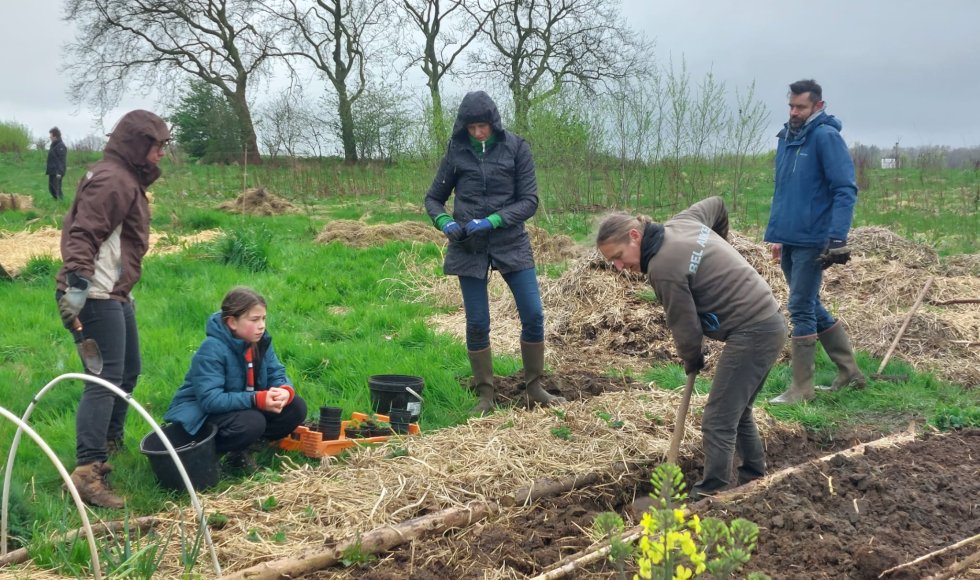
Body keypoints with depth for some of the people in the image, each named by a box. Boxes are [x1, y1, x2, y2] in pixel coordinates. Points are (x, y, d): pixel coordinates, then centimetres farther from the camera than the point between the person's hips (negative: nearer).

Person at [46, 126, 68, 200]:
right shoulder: (53, 145, 15)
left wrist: (59, 172, -25)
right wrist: (48, 170, 17)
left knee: (57, 189, -9)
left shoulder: (61, 146, -14)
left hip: (57, 172, -10)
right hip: (52, 171, 10)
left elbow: (62, 160, -20)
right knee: (51, 189, 12)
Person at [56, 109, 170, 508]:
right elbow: (83, 235, -24)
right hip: (97, 297, -11)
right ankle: (87, 471, -12)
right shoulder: (113, 180, -14)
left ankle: (109, 445, 38)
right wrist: (77, 284, -33)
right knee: (105, 381, -13)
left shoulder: (127, 179, 18)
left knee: (128, 372, 21)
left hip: (116, 295, 11)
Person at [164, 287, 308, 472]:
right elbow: (210, 399, -33)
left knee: (296, 407, -9)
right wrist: (257, 400, -40)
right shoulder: (212, 350, -27)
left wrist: (285, 390, -29)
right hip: (201, 413, -8)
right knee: (252, 422, -36)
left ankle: (239, 449, -2)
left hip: (245, 406, 8)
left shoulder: (260, 341, -5)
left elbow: (277, 374, -3)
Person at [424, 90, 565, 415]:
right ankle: (485, 396, 15)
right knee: (477, 324, 2)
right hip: (469, 248, 1)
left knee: (533, 316, -2)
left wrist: (492, 221, -19)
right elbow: (433, 198, 9)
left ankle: (534, 389, 15)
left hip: (511, 244, 0)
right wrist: (445, 222, -13)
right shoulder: (456, 151, 1)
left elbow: (529, 201, -5)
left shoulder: (516, 148, -3)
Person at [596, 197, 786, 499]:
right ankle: (753, 474, 35)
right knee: (737, 410, 22)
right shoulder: (683, 221, 6)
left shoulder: (663, 268, -20)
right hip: (770, 323, 10)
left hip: (751, 334, -10)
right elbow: (717, 204, 26)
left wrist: (692, 360, 9)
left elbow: (685, 326, -13)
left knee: (718, 420, -7)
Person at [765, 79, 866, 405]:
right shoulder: (787, 138, 14)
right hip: (789, 240, 9)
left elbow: (845, 190, -15)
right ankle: (849, 371, 29)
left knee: (801, 310, -4)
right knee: (810, 307, 15)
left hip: (811, 242, -8)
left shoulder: (826, 136, -10)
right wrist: (776, 234, 21)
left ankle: (802, 388, 6)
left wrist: (837, 238, -22)